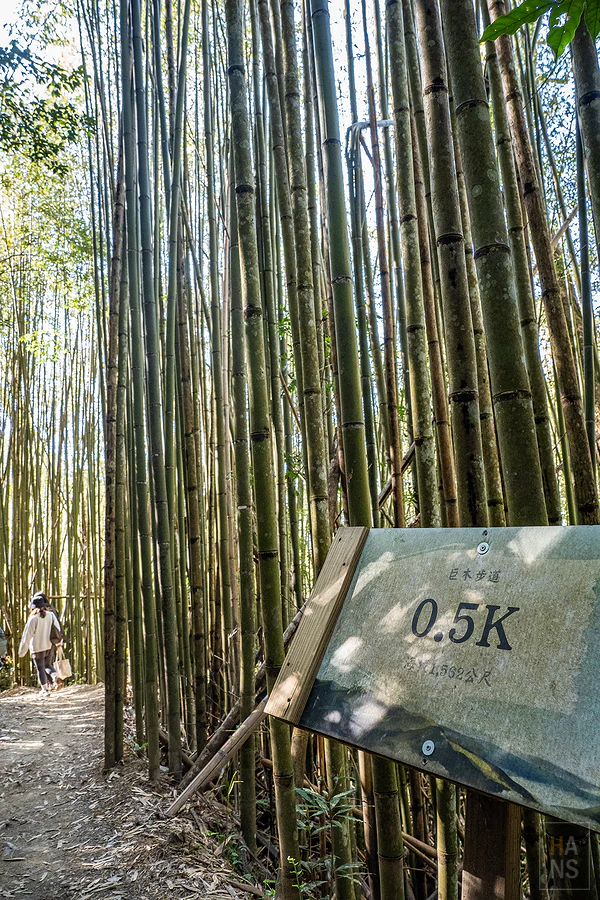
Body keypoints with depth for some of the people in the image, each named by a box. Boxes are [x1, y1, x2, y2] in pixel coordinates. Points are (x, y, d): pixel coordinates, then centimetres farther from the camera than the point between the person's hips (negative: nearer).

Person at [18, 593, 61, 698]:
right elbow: (57, 629, 2)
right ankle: (55, 677, -6)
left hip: (37, 647, -4)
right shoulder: (51, 615, -3)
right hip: (49, 645, 4)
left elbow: (27, 634, -12)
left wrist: (22, 650, -4)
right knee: (47, 664, 21)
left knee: (40, 668, 7)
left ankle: (45, 689, 10)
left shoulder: (33, 618, -16)